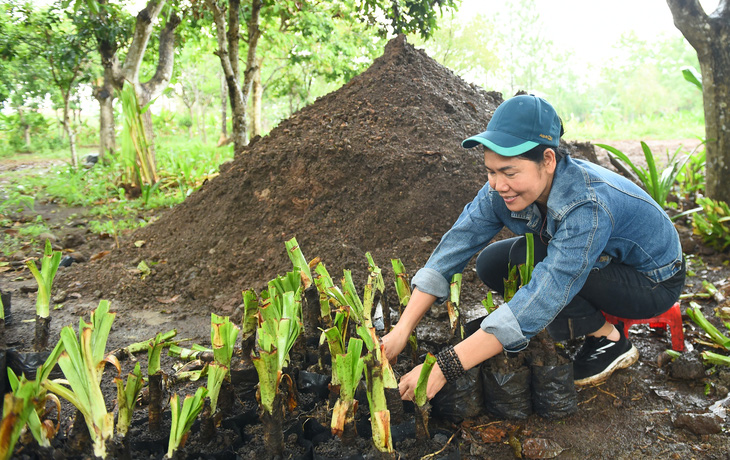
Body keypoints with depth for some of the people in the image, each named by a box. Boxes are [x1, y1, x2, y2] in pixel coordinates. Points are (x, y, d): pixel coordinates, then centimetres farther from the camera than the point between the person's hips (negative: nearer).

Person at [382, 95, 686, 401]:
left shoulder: (589, 206, -39)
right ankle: (595, 316, 5)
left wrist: (444, 368, -46)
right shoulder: (503, 189, -19)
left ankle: (610, 341, -6)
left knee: (529, 257, -29)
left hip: (655, 281, -7)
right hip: (602, 261, 7)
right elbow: (455, 246, -21)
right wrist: (401, 330, -30)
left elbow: (540, 303, -44)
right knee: (490, 264, -10)